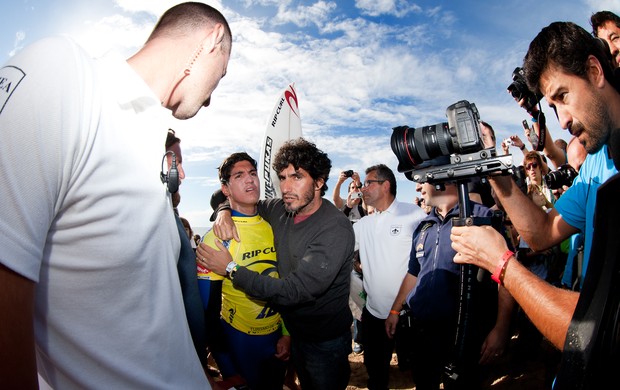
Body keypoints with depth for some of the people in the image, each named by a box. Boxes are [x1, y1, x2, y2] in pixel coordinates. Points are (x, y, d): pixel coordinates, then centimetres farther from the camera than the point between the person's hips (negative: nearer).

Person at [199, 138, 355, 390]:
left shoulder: (336, 230, -29)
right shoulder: (282, 210, -7)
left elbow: (293, 291, -33)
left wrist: (231, 269, -25)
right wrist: (225, 211, -15)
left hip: (325, 340, -6)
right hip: (294, 331, 6)